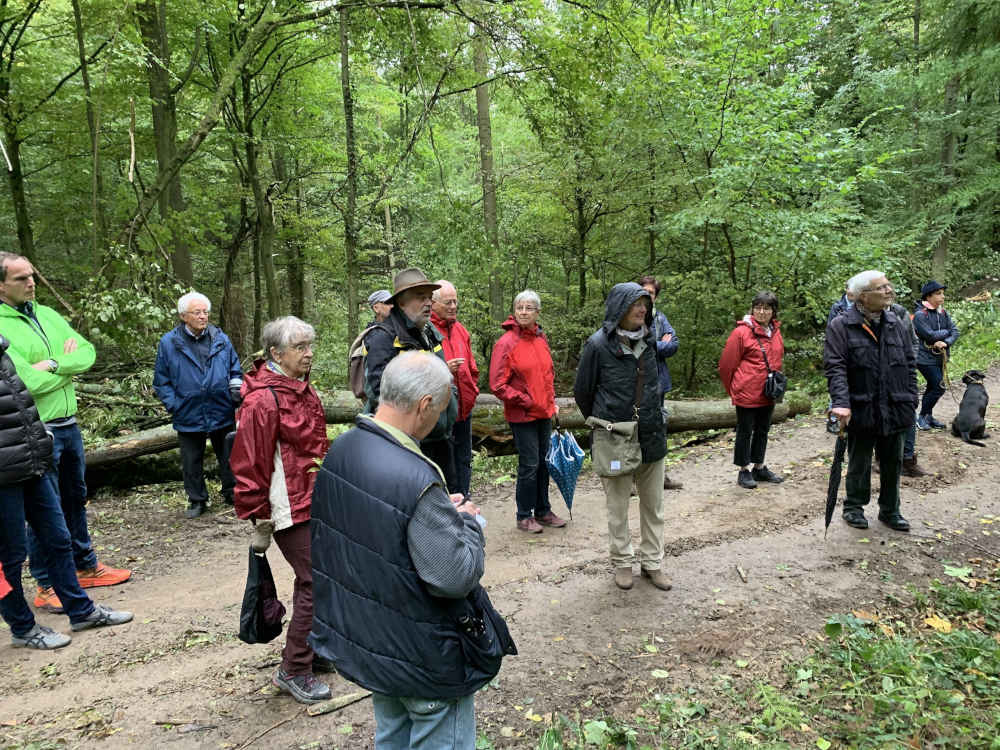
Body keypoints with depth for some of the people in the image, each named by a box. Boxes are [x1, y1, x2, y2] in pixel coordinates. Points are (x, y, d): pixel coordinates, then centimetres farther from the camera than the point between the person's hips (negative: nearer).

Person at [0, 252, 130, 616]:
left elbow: (87, 352, 1)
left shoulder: (47, 315, 8)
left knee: (75, 498, 18)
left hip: (68, 424, 7)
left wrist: (55, 364, -17)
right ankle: (47, 586, 17)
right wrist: (68, 369, -6)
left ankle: (86, 567, 34)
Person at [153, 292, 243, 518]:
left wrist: (236, 387, -6)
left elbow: (235, 370, 13)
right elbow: (161, 382, 2)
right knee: (191, 462, 12)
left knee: (229, 457, 13)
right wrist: (174, 406, -8)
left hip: (222, 413, 1)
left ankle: (232, 493, 32)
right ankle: (197, 500, 29)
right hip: (188, 417, -1)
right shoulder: (168, 343, -4)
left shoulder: (221, 339, 2)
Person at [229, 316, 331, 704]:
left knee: (311, 578, 19)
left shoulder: (302, 389, 11)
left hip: (315, 501, 9)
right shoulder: (263, 400, -19)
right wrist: (260, 520, -13)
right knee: (318, 582, -7)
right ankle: (293, 671, 8)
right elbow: (251, 465, -17)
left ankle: (309, 645, 37)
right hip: (291, 510, -9)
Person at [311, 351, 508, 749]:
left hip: (362, 636, 8)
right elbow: (455, 577, -28)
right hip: (421, 657, -8)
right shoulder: (416, 480, -33)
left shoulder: (341, 449, -5)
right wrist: (467, 522, -11)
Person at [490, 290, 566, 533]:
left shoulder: (541, 338, 8)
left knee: (544, 462, 15)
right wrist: (526, 401, -15)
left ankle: (543, 511, 30)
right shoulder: (506, 343, -13)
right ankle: (524, 516, 14)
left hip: (544, 413, 7)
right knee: (529, 465, -2)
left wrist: (552, 401, 10)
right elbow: (497, 385, -15)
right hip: (522, 415, -7)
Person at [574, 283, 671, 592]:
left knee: (653, 505, 13)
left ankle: (652, 562, 28)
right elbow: (582, 391, -1)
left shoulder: (650, 340, 2)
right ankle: (622, 563, 27)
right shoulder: (598, 344, -13)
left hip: (652, 436, 5)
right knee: (618, 507, 10)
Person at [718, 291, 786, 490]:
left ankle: (759, 468, 29)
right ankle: (744, 471, 14)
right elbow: (726, 364, -9)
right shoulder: (742, 332, -13)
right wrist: (733, 389, 0)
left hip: (768, 394, 7)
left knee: (762, 430, 16)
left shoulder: (776, 332, 8)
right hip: (747, 394, -7)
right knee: (745, 431, 4)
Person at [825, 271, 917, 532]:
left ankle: (890, 510, 31)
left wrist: (911, 400, 8)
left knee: (893, 463, 15)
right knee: (859, 463, 10)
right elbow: (835, 367, -16)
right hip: (862, 411, -5)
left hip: (895, 410, 5)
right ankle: (854, 507, 28)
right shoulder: (840, 326, -9)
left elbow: (910, 363, 13)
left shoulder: (895, 323, 8)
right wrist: (841, 403, -27)